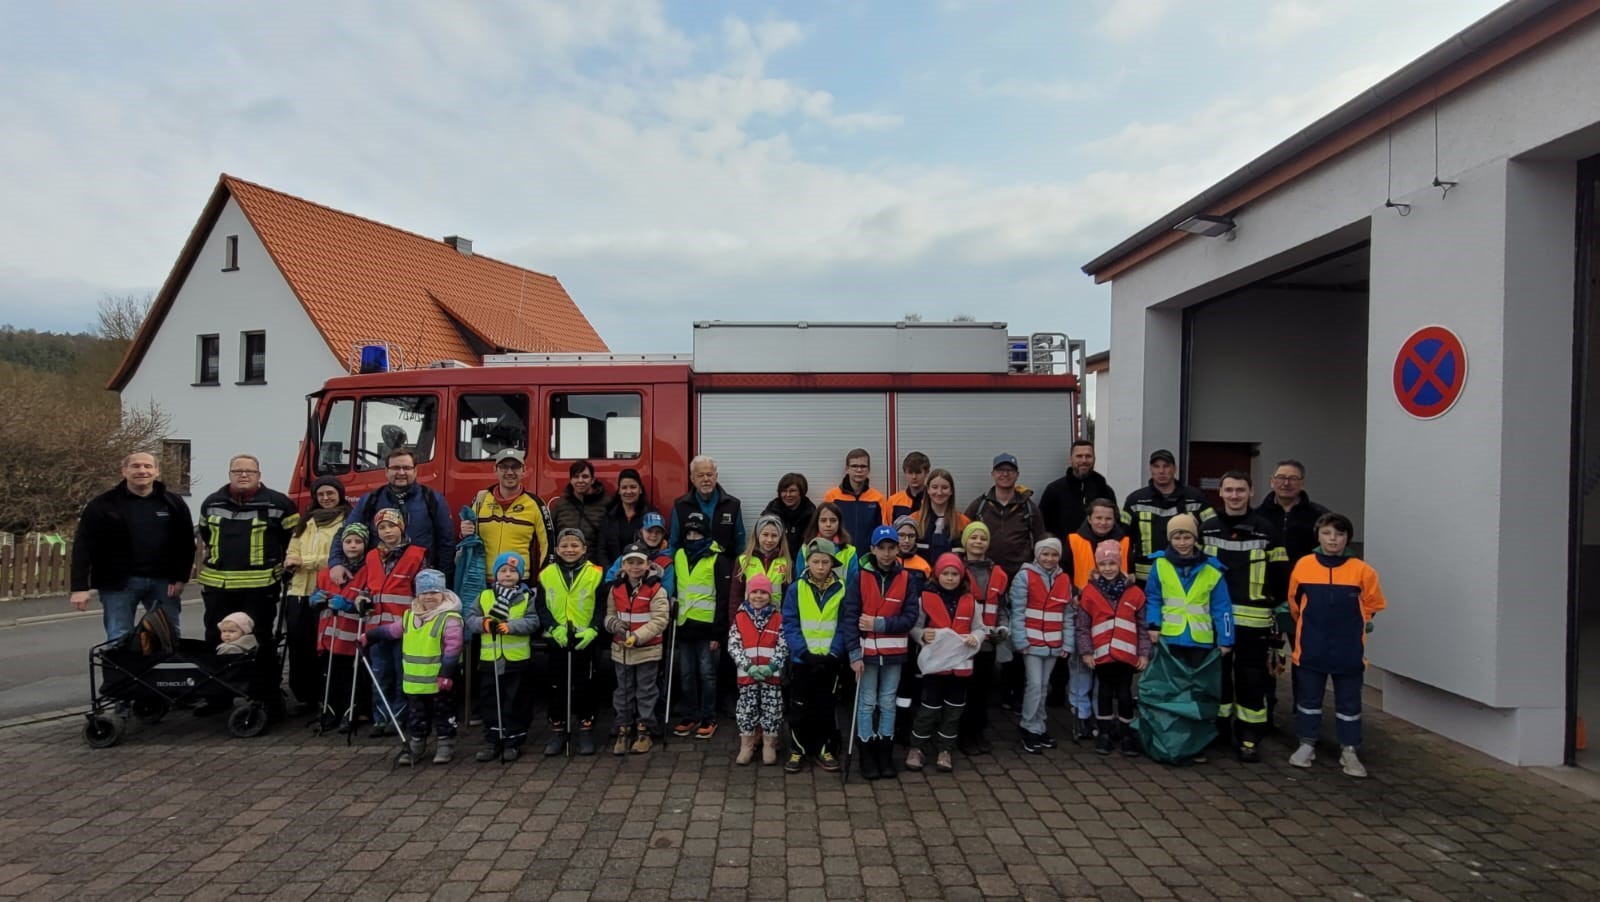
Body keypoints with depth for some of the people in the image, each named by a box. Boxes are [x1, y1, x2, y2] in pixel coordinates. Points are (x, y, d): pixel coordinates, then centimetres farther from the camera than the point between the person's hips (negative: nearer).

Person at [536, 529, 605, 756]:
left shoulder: (595, 574, -4)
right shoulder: (546, 575, 1)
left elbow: (602, 608, -3)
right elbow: (541, 608, 0)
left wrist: (592, 630, -16)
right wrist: (555, 628, -14)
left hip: (585, 640, -2)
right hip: (556, 640, 2)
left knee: (584, 686, 7)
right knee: (556, 687, 10)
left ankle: (586, 731, 19)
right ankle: (558, 731, 23)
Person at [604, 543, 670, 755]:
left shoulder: (656, 589, -11)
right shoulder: (615, 588, 3)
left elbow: (659, 621, -17)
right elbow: (610, 615, 9)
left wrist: (637, 637, -26)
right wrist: (615, 624, -15)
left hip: (647, 650, -4)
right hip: (621, 650, 4)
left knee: (646, 692, 7)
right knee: (623, 692, 13)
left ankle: (644, 731, 18)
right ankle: (624, 730, 24)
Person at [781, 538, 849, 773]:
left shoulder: (841, 590, -3)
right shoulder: (795, 589, -6)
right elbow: (790, 625, -8)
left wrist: (833, 654, -16)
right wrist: (806, 653, -18)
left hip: (830, 662, 1)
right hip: (801, 660, -1)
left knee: (826, 709, 12)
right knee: (799, 709, 9)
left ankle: (824, 750, 26)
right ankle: (798, 750, 24)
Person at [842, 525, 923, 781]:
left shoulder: (908, 578, -2)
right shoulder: (859, 576, -6)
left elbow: (910, 617, -6)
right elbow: (849, 617, -9)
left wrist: (879, 624, -15)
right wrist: (854, 653, -15)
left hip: (894, 652, 2)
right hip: (867, 651, -1)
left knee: (888, 703, 11)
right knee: (867, 703, 5)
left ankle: (885, 754, 23)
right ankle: (867, 755, 16)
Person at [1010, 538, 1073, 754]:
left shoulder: (1064, 580, 8)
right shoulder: (1025, 576, -7)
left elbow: (1068, 615, 9)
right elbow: (1017, 611, -10)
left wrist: (1068, 643, 3)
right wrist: (1021, 641, -14)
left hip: (1054, 644, 5)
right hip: (1032, 642, -4)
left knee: (1043, 686, 12)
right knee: (1034, 684, -8)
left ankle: (1038, 727, 22)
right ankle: (1031, 730, 3)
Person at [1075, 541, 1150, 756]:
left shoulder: (1134, 592, 2)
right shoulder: (1089, 592, 0)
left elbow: (1143, 627, 4)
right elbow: (1081, 626, 1)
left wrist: (1144, 653, 0)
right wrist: (1085, 651, -5)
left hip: (1127, 655, 0)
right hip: (1102, 654, 0)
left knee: (1125, 694, 7)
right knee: (1105, 693, 11)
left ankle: (1126, 734, 21)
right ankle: (1104, 734, 22)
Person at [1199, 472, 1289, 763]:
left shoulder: (1265, 530, 1)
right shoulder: (1206, 528, 5)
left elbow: (1279, 578, 3)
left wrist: (1278, 617, -1)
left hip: (1253, 620, -2)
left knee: (1252, 679, 2)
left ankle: (1249, 738, 11)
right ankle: (1217, 731, 24)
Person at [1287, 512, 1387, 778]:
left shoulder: (1362, 570, -7)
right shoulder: (1303, 566, -6)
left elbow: (1373, 605, 7)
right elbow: (1294, 603, 7)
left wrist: (1351, 627, 7)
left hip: (1348, 652, 0)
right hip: (1311, 650, 0)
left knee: (1349, 703, 11)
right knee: (1308, 698, 12)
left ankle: (1349, 751, 24)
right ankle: (1307, 745, 25)